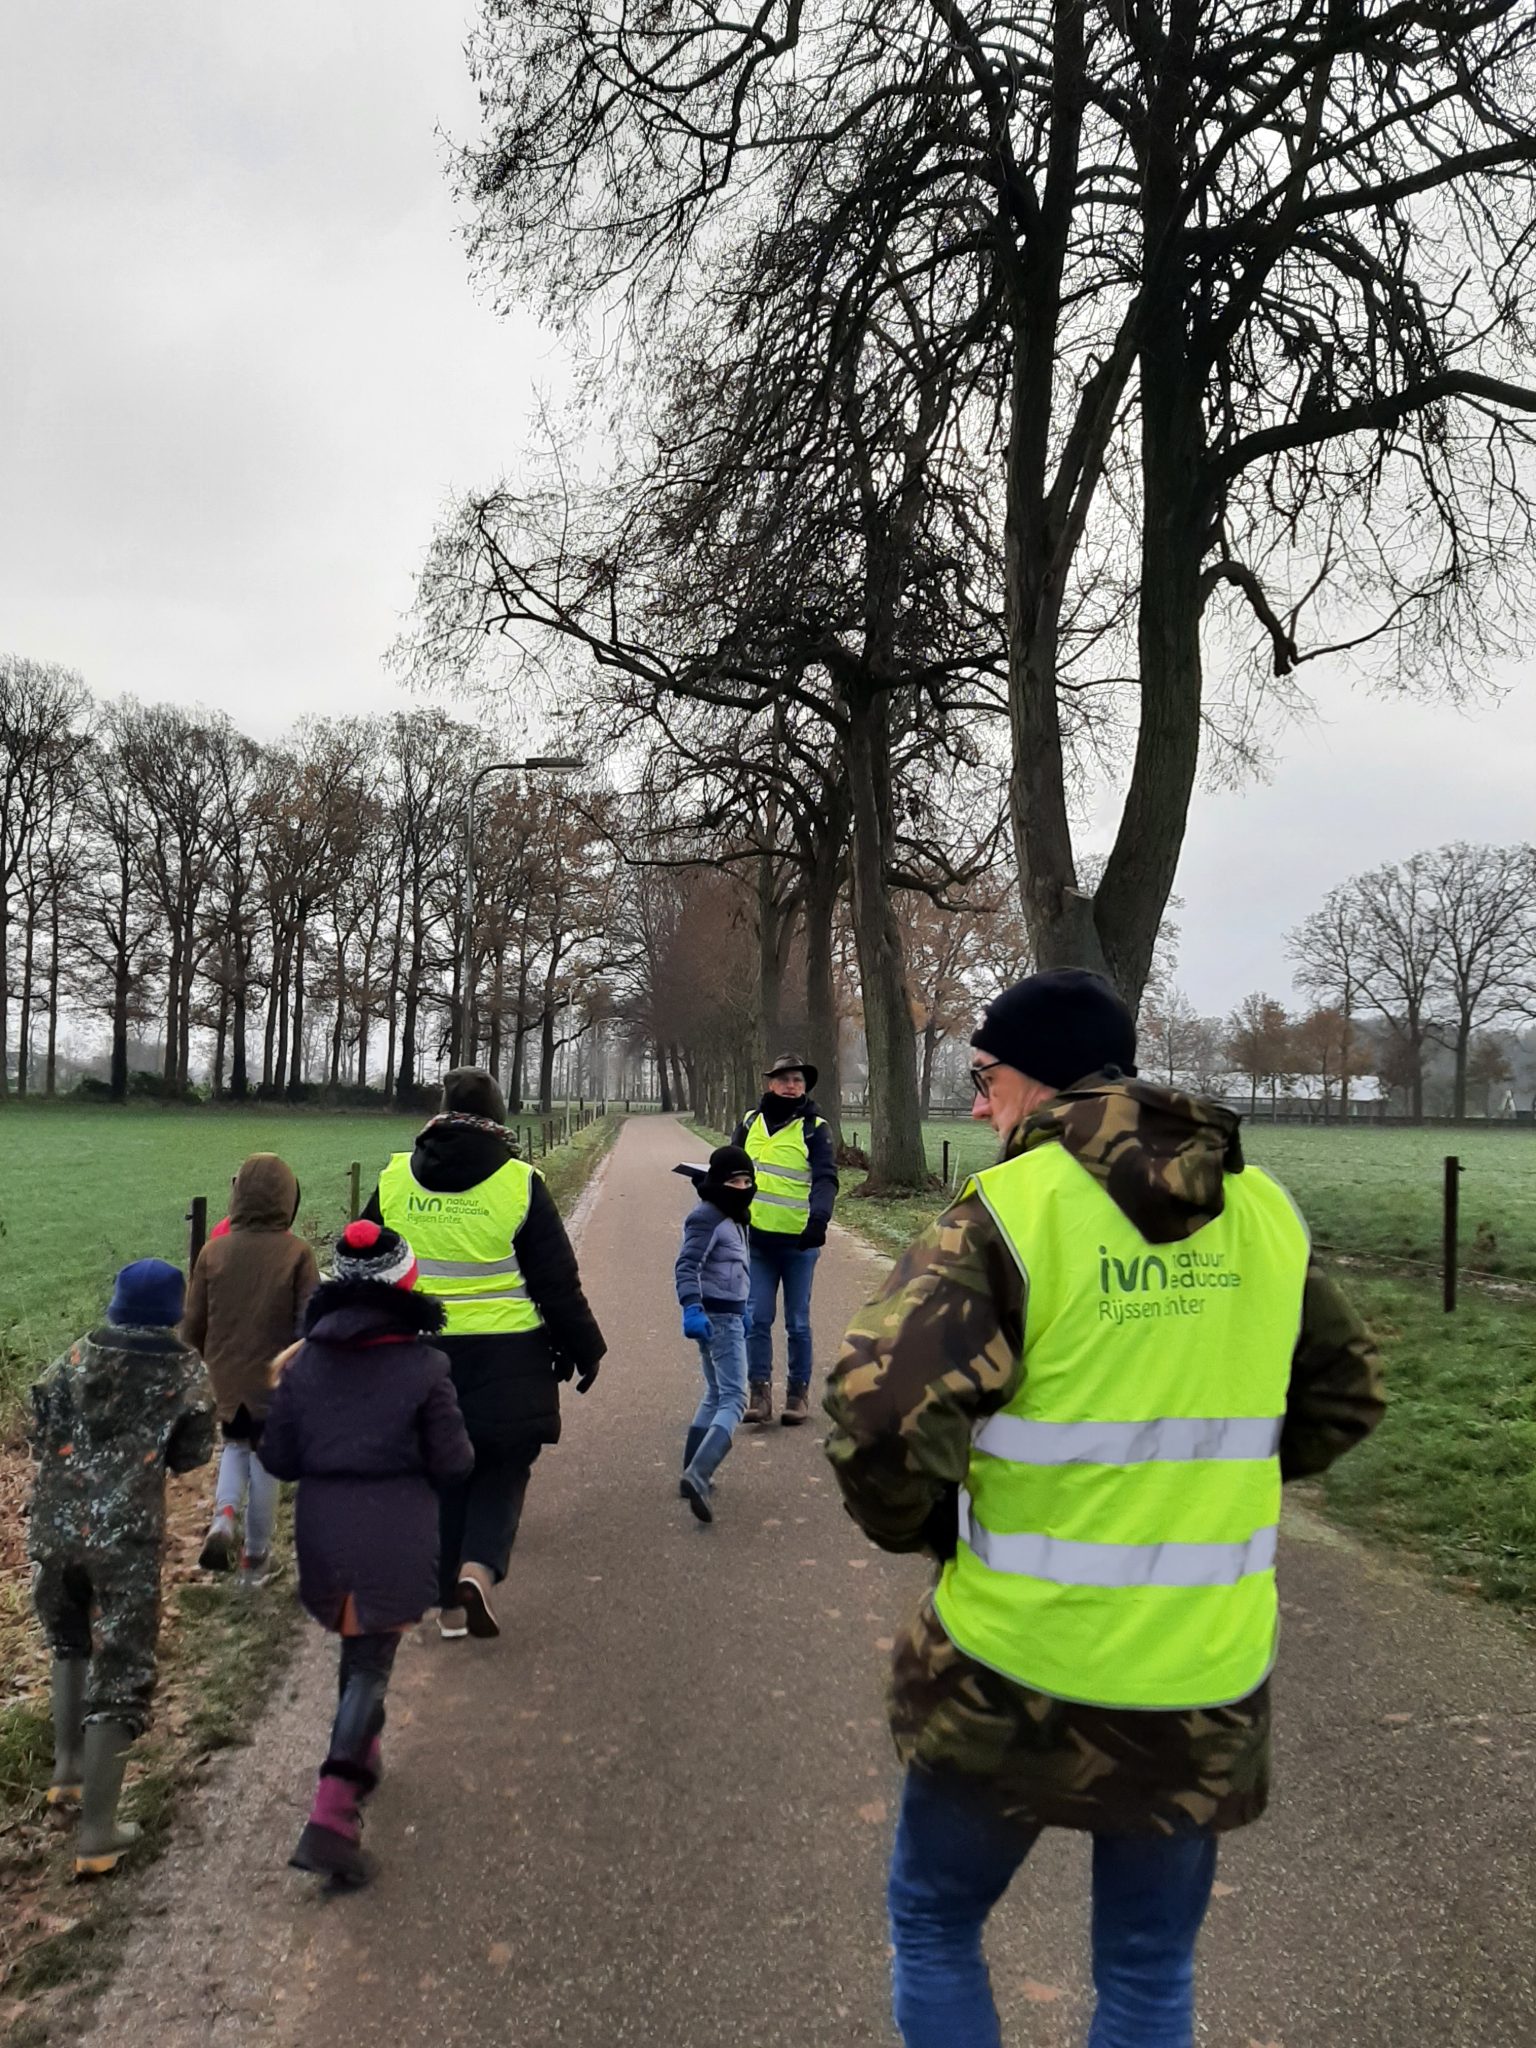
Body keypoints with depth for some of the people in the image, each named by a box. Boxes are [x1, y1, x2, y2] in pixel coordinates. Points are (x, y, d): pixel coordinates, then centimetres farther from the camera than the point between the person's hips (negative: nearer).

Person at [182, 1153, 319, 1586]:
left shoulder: (214, 1250, -6)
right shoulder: (297, 1254, -13)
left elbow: (193, 1322, 2)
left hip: (225, 1379, 2)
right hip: (274, 1382, -2)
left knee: (236, 1446, 25)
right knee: (265, 1460, 13)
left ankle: (224, 1516, 0)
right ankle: (255, 1558, 21)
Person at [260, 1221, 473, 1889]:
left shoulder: (305, 1361, -1)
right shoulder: (422, 1365, -12)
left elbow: (277, 1457, 3)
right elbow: (451, 1463, -9)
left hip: (322, 1529, 4)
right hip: (395, 1533, -4)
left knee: (358, 1642, 26)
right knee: (371, 1661, 3)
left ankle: (362, 1752, 42)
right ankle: (332, 1814, -8)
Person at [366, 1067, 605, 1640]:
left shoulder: (394, 1181, 1)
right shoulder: (519, 1185, -8)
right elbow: (557, 1282, -4)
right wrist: (583, 1350, 8)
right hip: (505, 1357, -3)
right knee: (502, 1470, 11)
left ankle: (450, 1602, 20)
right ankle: (480, 1566, -10)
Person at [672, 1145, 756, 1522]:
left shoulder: (732, 1217, 15)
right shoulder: (707, 1217, -15)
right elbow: (687, 1266, -26)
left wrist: (741, 1310, 27)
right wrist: (691, 1309, -38)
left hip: (727, 1315, 10)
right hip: (717, 1318, -10)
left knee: (716, 1396, 19)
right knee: (733, 1400, -14)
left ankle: (693, 1475, 26)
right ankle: (697, 1477, -25)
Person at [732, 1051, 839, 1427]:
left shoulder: (814, 1128, -1)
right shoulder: (750, 1123, 9)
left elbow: (825, 1178, -11)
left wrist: (819, 1217, -28)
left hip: (799, 1241, -2)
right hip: (756, 1239, 3)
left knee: (798, 1323, 6)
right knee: (757, 1319, 1)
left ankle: (799, 1393, 17)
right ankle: (759, 1391, 9)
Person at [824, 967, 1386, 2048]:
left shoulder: (1010, 1211, -16)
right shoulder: (1265, 1214, 0)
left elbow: (880, 1413, -25)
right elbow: (1346, 1395, 13)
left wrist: (922, 1526, -5)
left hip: (1017, 1673, -4)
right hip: (1206, 1682, 4)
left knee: (935, 1925, 22)